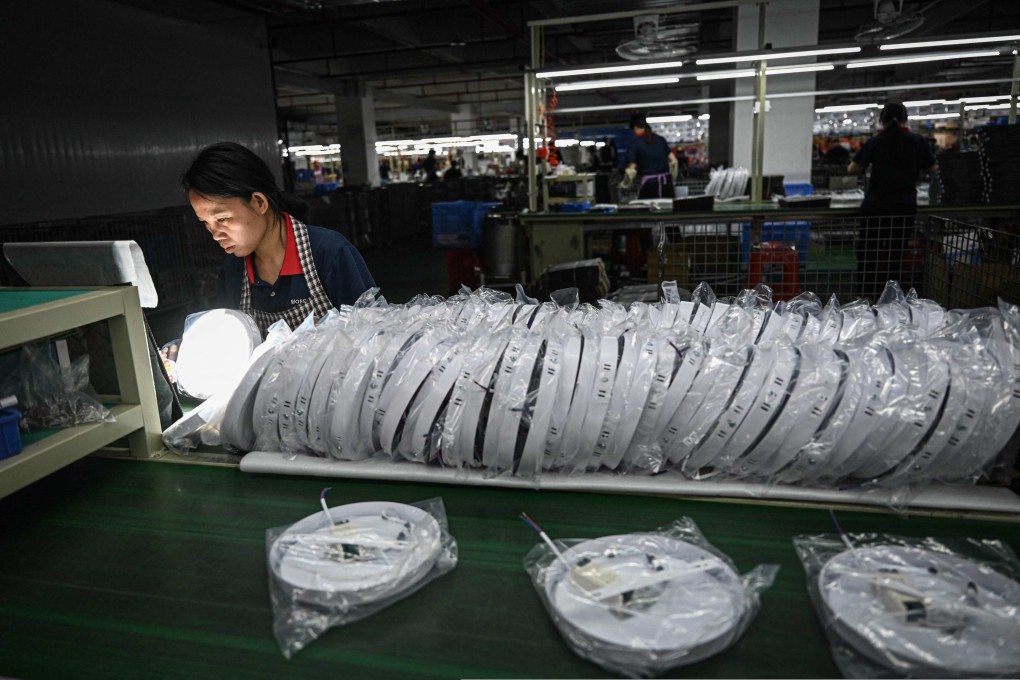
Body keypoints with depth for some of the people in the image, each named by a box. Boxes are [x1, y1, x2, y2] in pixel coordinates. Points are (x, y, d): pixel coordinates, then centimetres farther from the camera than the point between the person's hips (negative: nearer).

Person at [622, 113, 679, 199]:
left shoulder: (635, 143, -3)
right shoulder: (660, 139, 12)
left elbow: (632, 170, -8)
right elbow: (673, 161, 11)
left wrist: (625, 183, 8)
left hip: (648, 183, -5)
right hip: (665, 181, 5)